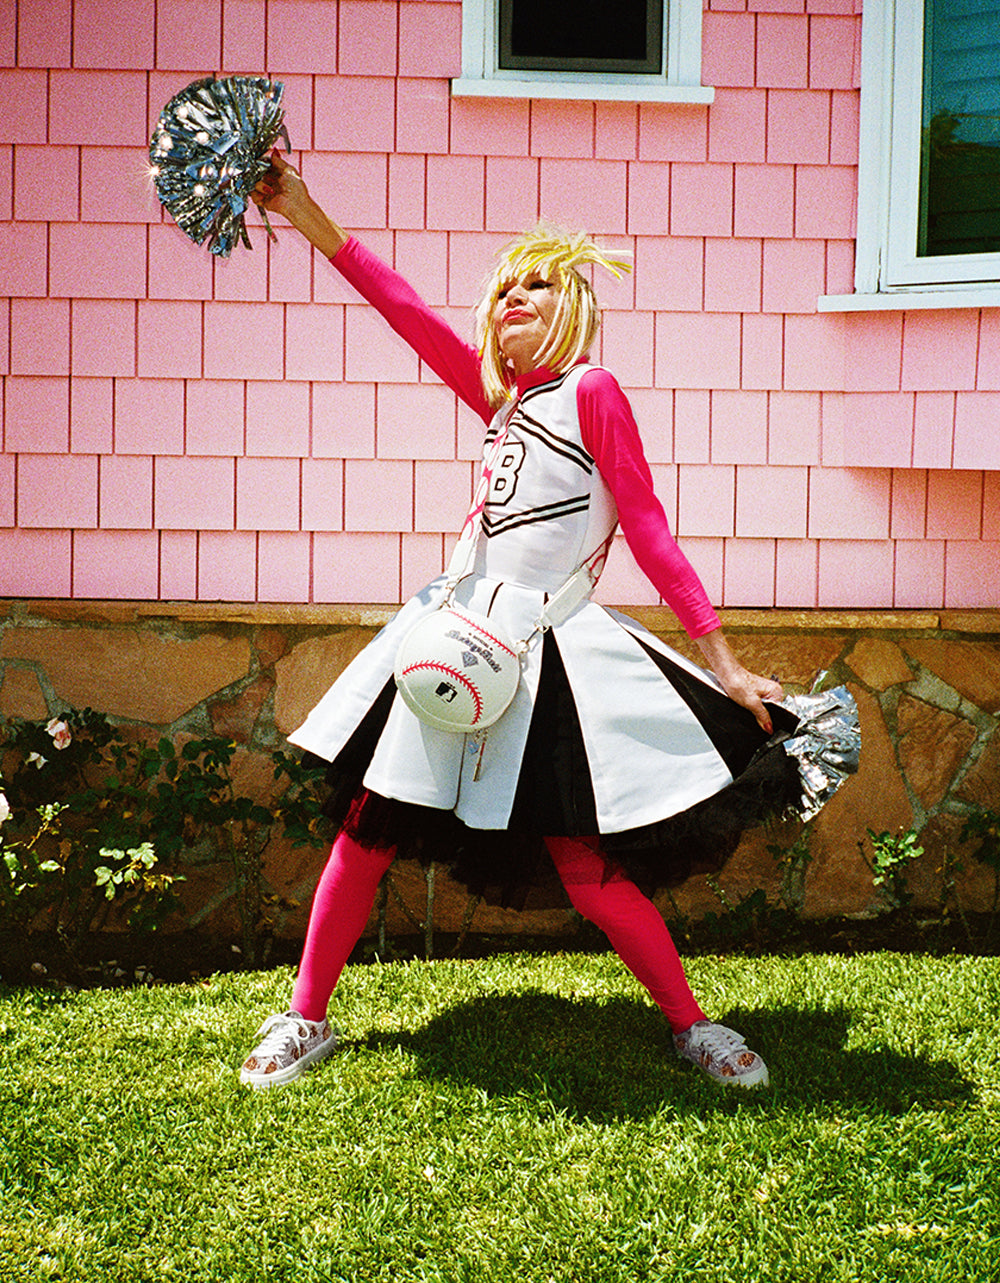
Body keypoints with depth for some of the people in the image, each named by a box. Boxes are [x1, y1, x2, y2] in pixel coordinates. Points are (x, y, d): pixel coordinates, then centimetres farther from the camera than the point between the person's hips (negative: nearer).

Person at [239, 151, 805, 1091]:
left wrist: (721, 661, -6)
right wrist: (306, 215, 12)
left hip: (540, 644, -6)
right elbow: (410, 315, 13)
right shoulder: (501, 400, 14)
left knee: (583, 864, -6)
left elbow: (648, 529, -5)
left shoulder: (591, 391, -3)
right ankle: (305, 1019, 22)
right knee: (366, 828, 7)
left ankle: (693, 1026, 14)